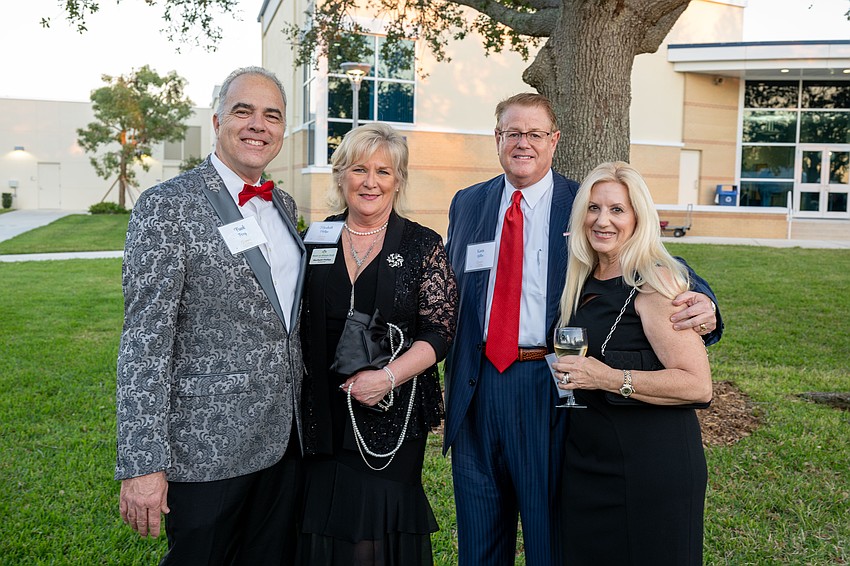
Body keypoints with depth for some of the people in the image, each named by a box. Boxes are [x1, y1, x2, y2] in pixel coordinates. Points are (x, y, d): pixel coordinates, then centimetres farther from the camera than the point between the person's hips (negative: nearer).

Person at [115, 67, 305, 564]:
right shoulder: (167, 207, -12)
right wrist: (142, 465, -18)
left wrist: (303, 419, 15)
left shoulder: (283, 205, 9)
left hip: (284, 441, 6)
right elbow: (144, 340, -15)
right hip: (207, 447, -6)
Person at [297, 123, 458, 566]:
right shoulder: (314, 242, 7)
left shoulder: (423, 246, 0)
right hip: (322, 420, 3)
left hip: (393, 418, -2)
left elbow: (439, 332, -5)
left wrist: (388, 377, -18)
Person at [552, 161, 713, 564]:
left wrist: (610, 379, -25)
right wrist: (571, 374, 7)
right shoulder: (585, 282, 8)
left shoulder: (656, 282, -15)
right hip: (586, 460, 7)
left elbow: (698, 385, -20)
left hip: (650, 465, -7)